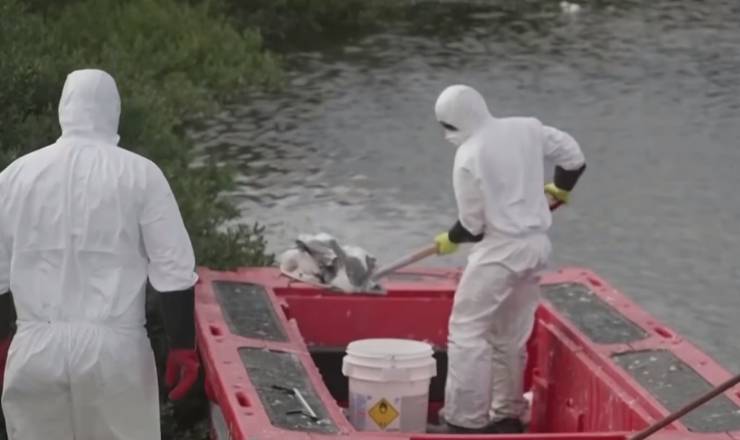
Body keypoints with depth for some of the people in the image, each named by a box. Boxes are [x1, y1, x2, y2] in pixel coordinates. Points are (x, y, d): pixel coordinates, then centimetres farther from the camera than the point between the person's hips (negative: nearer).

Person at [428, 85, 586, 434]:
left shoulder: (469, 157, -15)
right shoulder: (527, 129, 3)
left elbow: (472, 226, -10)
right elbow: (573, 156, 14)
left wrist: (449, 240, 11)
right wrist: (559, 191, 33)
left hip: (499, 251, -8)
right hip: (536, 244, 8)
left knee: (467, 332, -4)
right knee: (510, 336, 18)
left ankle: (464, 421, -8)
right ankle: (507, 415, 24)